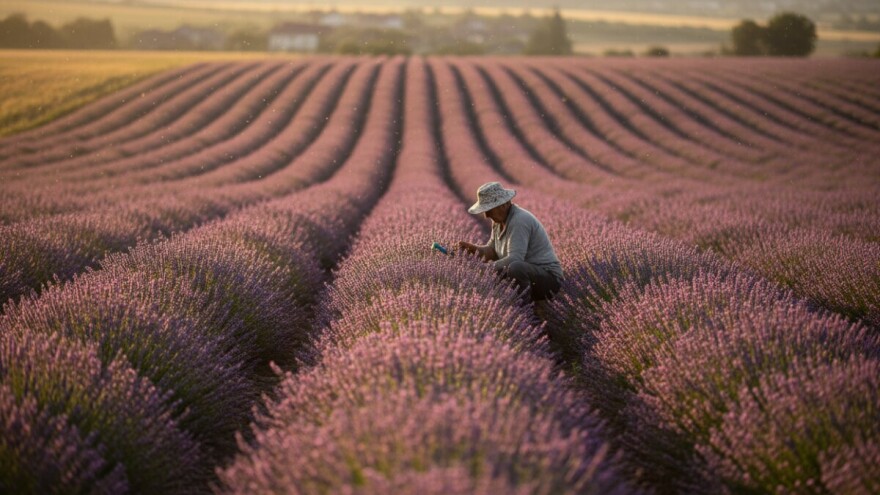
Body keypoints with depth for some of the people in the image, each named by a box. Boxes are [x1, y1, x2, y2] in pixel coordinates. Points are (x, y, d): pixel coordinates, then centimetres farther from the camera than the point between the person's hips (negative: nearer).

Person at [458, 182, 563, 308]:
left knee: (514, 268, -37)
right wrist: (475, 249, -8)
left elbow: (514, 259, -30)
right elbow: (493, 250, 10)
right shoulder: (499, 220, 6)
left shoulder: (519, 221, -22)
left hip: (547, 276, -10)